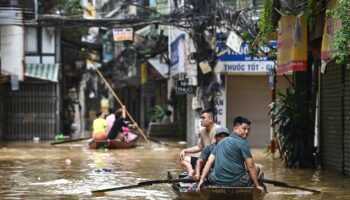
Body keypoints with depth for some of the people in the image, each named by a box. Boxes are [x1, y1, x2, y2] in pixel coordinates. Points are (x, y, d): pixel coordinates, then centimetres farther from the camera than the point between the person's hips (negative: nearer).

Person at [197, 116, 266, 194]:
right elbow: (250, 167, -7)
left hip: (218, 182, 6)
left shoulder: (221, 143, 17)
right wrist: (257, 185, -2)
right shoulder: (242, 143, -4)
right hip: (237, 183, -6)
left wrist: (202, 180, 6)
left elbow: (209, 162, 10)